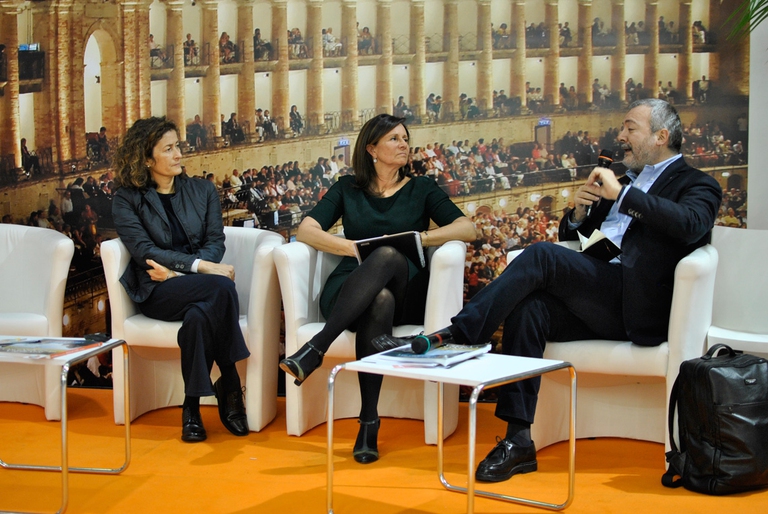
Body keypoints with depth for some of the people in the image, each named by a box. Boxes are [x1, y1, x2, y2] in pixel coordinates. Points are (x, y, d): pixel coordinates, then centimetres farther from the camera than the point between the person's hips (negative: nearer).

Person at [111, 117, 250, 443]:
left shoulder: (203, 191, 16)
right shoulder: (127, 199, 6)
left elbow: (215, 243, 5)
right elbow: (144, 251, -8)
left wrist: (177, 270, -14)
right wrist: (199, 266, -21)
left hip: (197, 288, 3)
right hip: (157, 292, -2)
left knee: (199, 316, -37)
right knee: (221, 288, -34)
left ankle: (192, 407, -24)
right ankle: (230, 388, -27)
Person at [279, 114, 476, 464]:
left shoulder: (421, 189, 18)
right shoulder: (348, 189, 20)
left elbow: (467, 229, 4)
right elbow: (306, 230, 6)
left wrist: (417, 237, -10)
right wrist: (355, 247, -9)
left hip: (405, 293, 0)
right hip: (348, 290, 0)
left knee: (389, 257, -38)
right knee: (380, 300, -40)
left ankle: (316, 349, -46)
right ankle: (369, 422, -43)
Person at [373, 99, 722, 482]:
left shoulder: (696, 185, 8)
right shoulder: (625, 178, 30)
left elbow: (691, 224, -18)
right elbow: (572, 236, 32)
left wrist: (622, 194, -15)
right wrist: (579, 212, 8)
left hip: (634, 306, -7)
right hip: (594, 301, 7)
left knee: (542, 256, -26)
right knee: (527, 308, -24)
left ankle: (452, 335, -26)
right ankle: (518, 442, -24)